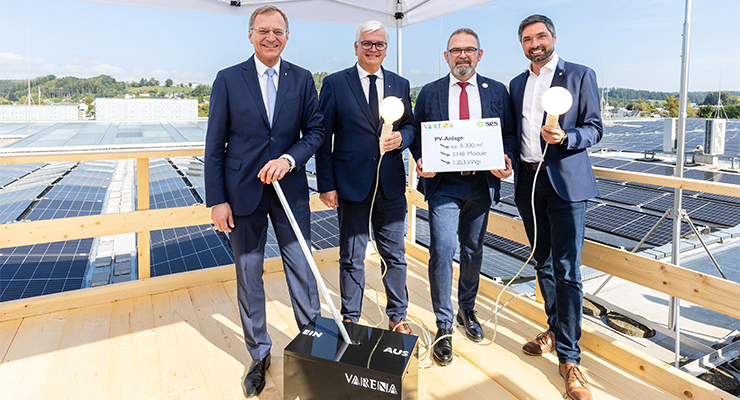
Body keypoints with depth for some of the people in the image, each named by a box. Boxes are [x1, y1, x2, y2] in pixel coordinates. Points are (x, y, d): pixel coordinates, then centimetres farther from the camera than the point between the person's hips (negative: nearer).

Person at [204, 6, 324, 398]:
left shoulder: (302, 79, 5)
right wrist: (216, 200, -5)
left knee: (302, 271, 6)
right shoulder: (228, 79, 0)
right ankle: (259, 355, 28)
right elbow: (214, 145, 0)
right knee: (248, 276, 10)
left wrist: (289, 159, -16)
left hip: (290, 190, 1)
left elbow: (315, 131, 4)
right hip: (243, 193, 0)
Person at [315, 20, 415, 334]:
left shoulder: (400, 85, 11)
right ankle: (350, 320, 27)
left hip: (391, 185, 3)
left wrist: (401, 138, -10)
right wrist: (326, 185, -7)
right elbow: (323, 137, -1)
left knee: (395, 255, 12)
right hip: (351, 184, -2)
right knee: (352, 258, 8)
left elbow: (410, 126, 15)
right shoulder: (335, 83, 2)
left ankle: (397, 317, 31)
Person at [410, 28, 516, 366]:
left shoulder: (497, 92, 9)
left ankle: (466, 310, 36)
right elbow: (416, 134, 6)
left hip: (481, 183, 2)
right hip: (444, 183, -2)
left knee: (473, 251, 14)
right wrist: (421, 160, -13)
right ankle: (444, 326, 3)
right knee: (441, 249, -13)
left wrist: (506, 160, -12)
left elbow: (509, 133, 8)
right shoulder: (429, 92, 6)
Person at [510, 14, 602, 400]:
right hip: (527, 181, 5)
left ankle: (569, 356, 3)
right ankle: (555, 329, 32)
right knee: (543, 263, 14)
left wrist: (564, 137, -20)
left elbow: (594, 129, -2)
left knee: (567, 270, -7)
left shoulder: (580, 75, 2)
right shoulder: (517, 84, 15)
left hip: (565, 183, -5)